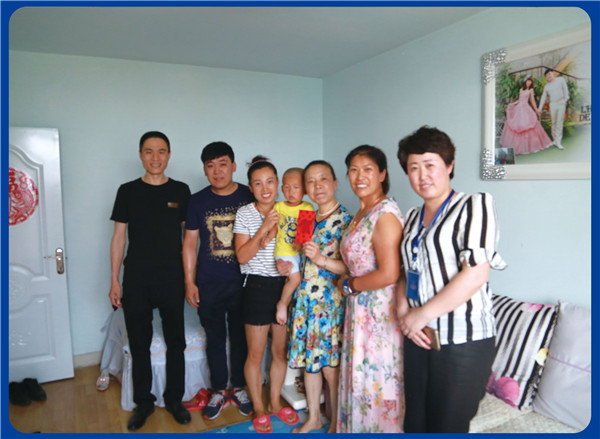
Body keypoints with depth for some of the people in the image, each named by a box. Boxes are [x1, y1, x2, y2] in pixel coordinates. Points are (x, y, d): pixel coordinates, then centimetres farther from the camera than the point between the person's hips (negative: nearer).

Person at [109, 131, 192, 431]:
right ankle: (143, 403, 28)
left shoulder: (181, 191, 3)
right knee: (139, 344, 10)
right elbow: (119, 238, 4)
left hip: (172, 280, 0)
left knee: (176, 342, 8)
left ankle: (174, 399, 27)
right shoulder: (128, 191, 2)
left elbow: (188, 236, 6)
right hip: (136, 281, 0)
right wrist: (114, 280, 0)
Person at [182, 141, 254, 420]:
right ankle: (219, 391, 30)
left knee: (241, 337, 11)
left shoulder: (249, 197, -2)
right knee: (215, 338, 12)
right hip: (208, 284, 1)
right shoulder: (197, 201, 1)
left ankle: (239, 388, 31)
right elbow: (190, 243, 4)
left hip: (242, 282, -1)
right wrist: (189, 282, 0)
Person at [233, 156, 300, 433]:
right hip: (257, 287, -3)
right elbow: (242, 256, -13)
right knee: (255, 353, 7)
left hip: (283, 285, 4)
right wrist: (265, 228, -22)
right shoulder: (244, 214, -7)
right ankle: (259, 409, 26)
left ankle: (275, 402, 34)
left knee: (280, 350, 14)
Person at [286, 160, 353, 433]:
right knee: (308, 361, 15)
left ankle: (336, 424, 25)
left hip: (332, 302, -6)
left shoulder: (346, 220, -9)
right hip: (305, 300, 6)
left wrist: (322, 260, -25)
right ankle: (313, 417, 35)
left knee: (331, 368, 3)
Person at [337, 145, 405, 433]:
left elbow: (388, 274, -25)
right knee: (359, 379, 20)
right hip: (359, 312, 9)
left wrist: (348, 285, -12)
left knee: (378, 382, 7)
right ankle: (358, 426, 38)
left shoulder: (385, 213, -19)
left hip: (380, 314, -9)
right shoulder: (361, 213, 10)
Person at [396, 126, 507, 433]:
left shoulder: (475, 205, -6)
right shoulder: (413, 217, 14)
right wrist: (404, 310, -4)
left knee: (447, 427, 4)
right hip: (419, 338, 6)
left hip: (463, 341, -6)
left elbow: (475, 275, -17)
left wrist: (422, 315, -14)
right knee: (414, 424, 14)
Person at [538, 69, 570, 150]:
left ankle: (558, 142, -8)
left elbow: (565, 89, 6)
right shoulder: (546, 86, 13)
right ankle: (555, 140, 12)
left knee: (560, 122, -6)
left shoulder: (561, 79, 8)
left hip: (561, 103, -2)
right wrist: (540, 108, 7)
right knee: (554, 123, 2)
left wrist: (566, 98, -4)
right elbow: (543, 97, 14)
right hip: (553, 104, 2)